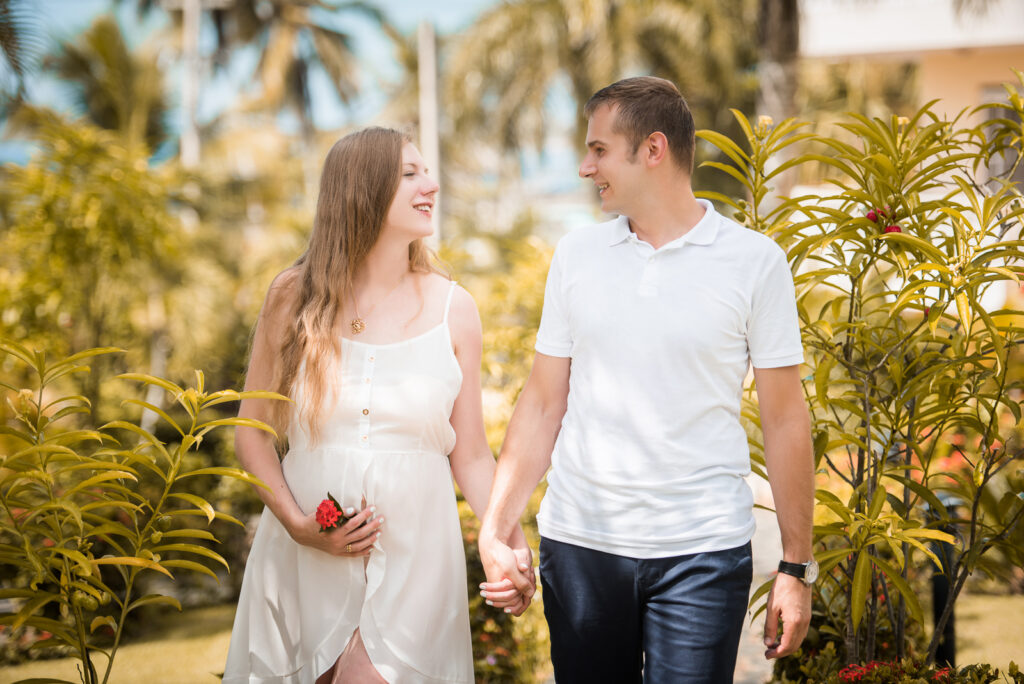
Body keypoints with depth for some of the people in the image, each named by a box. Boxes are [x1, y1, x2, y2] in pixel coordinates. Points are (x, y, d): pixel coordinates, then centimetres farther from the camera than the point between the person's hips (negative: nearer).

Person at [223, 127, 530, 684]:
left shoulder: (453, 309, 1)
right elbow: (253, 430, 4)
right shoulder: (296, 296, 0)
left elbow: (470, 455, 3)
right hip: (304, 554, 1)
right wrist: (298, 525, -9)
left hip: (413, 554, 0)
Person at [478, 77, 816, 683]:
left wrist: (796, 569, -2)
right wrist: (496, 531, -1)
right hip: (579, 542, 3)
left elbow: (785, 421, 0)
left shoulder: (754, 262, -2)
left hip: (703, 549, -3)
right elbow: (542, 405, 9)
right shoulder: (576, 255, 7)